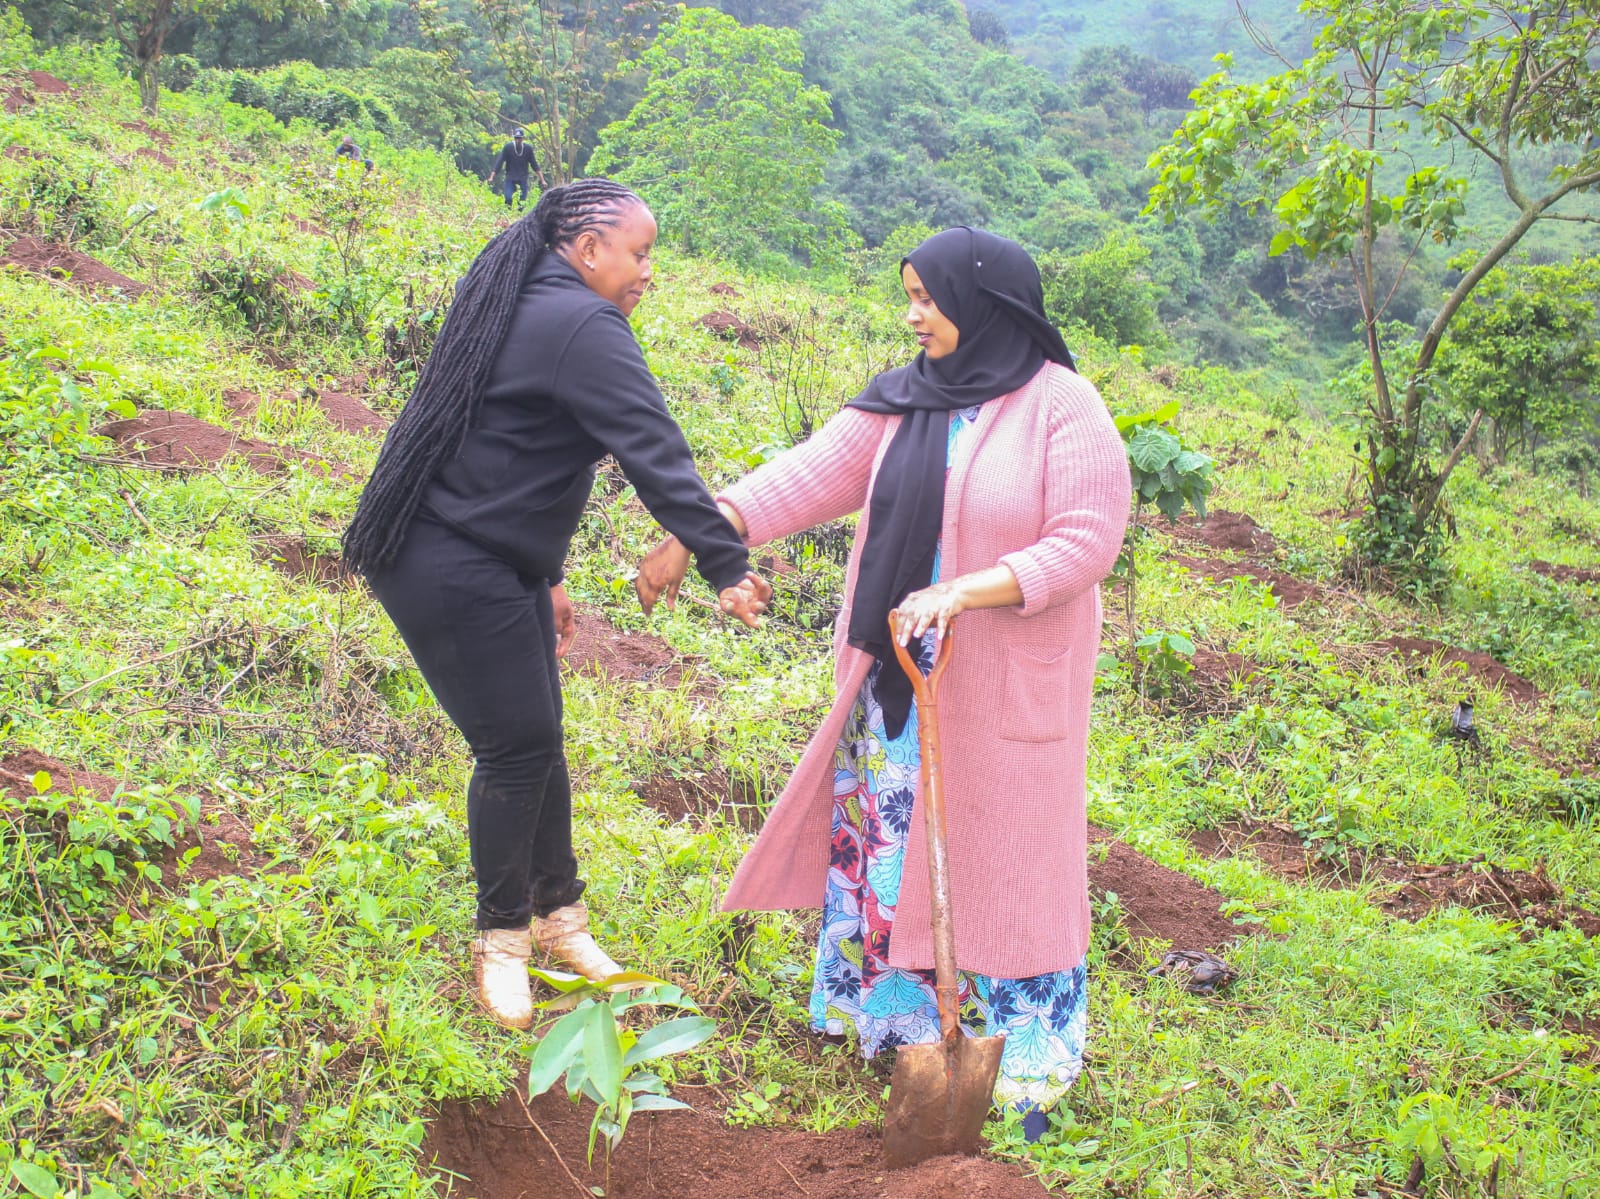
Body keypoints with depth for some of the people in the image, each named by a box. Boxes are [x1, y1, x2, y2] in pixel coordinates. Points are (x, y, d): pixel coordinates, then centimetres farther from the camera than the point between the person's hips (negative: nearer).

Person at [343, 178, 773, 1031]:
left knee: (536, 740, 14)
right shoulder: (582, 326, -17)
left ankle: (557, 914, 27)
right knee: (518, 746, -3)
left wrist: (542, 577, 24)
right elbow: (656, 456, -24)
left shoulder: (527, 309, 15)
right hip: (449, 570, -10)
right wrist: (727, 568, -27)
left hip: (496, 563, 10)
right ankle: (501, 937, 14)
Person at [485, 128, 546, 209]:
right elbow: (499, 162, -9)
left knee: (522, 202, -6)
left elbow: (534, 165, 3)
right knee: (508, 199, -17)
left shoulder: (528, 148, -4)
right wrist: (491, 177, -17)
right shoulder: (507, 147, -8)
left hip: (523, 179, 1)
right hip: (510, 179, -1)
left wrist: (542, 180, 1)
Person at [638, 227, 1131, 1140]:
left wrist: (966, 592, -25)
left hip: (1006, 685, -5)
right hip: (901, 673, 5)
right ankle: (899, 1011, 32)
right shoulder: (903, 401, 5)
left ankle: (1030, 1071, 19)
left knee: (1005, 860, 4)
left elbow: (1088, 542, -16)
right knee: (887, 833, 12)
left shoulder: (1065, 411, -11)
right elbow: (812, 475, 0)